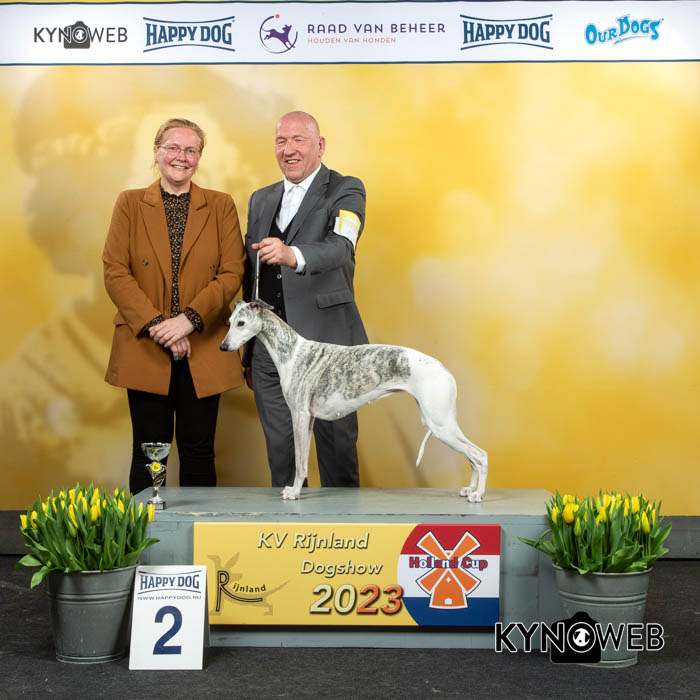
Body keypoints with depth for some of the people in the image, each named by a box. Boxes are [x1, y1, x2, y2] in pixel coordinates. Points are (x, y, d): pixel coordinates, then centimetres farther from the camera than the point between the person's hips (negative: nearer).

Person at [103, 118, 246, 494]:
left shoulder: (221, 206, 7)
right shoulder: (130, 203, 7)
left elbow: (232, 273, -1)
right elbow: (115, 272, -1)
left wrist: (188, 319, -13)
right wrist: (156, 325, -12)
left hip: (203, 349, 0)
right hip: (145, 348, 0)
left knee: (198, 449, 4)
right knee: (148, 451, 3)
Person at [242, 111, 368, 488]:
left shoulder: (345, 191, -1)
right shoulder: (261, 200, 16)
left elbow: (340, 247, -21)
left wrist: (292, 255, -42)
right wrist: (248, 354, 17)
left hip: (327, 344, -5)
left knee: (337, 451, 0)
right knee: (281, 453, 9)